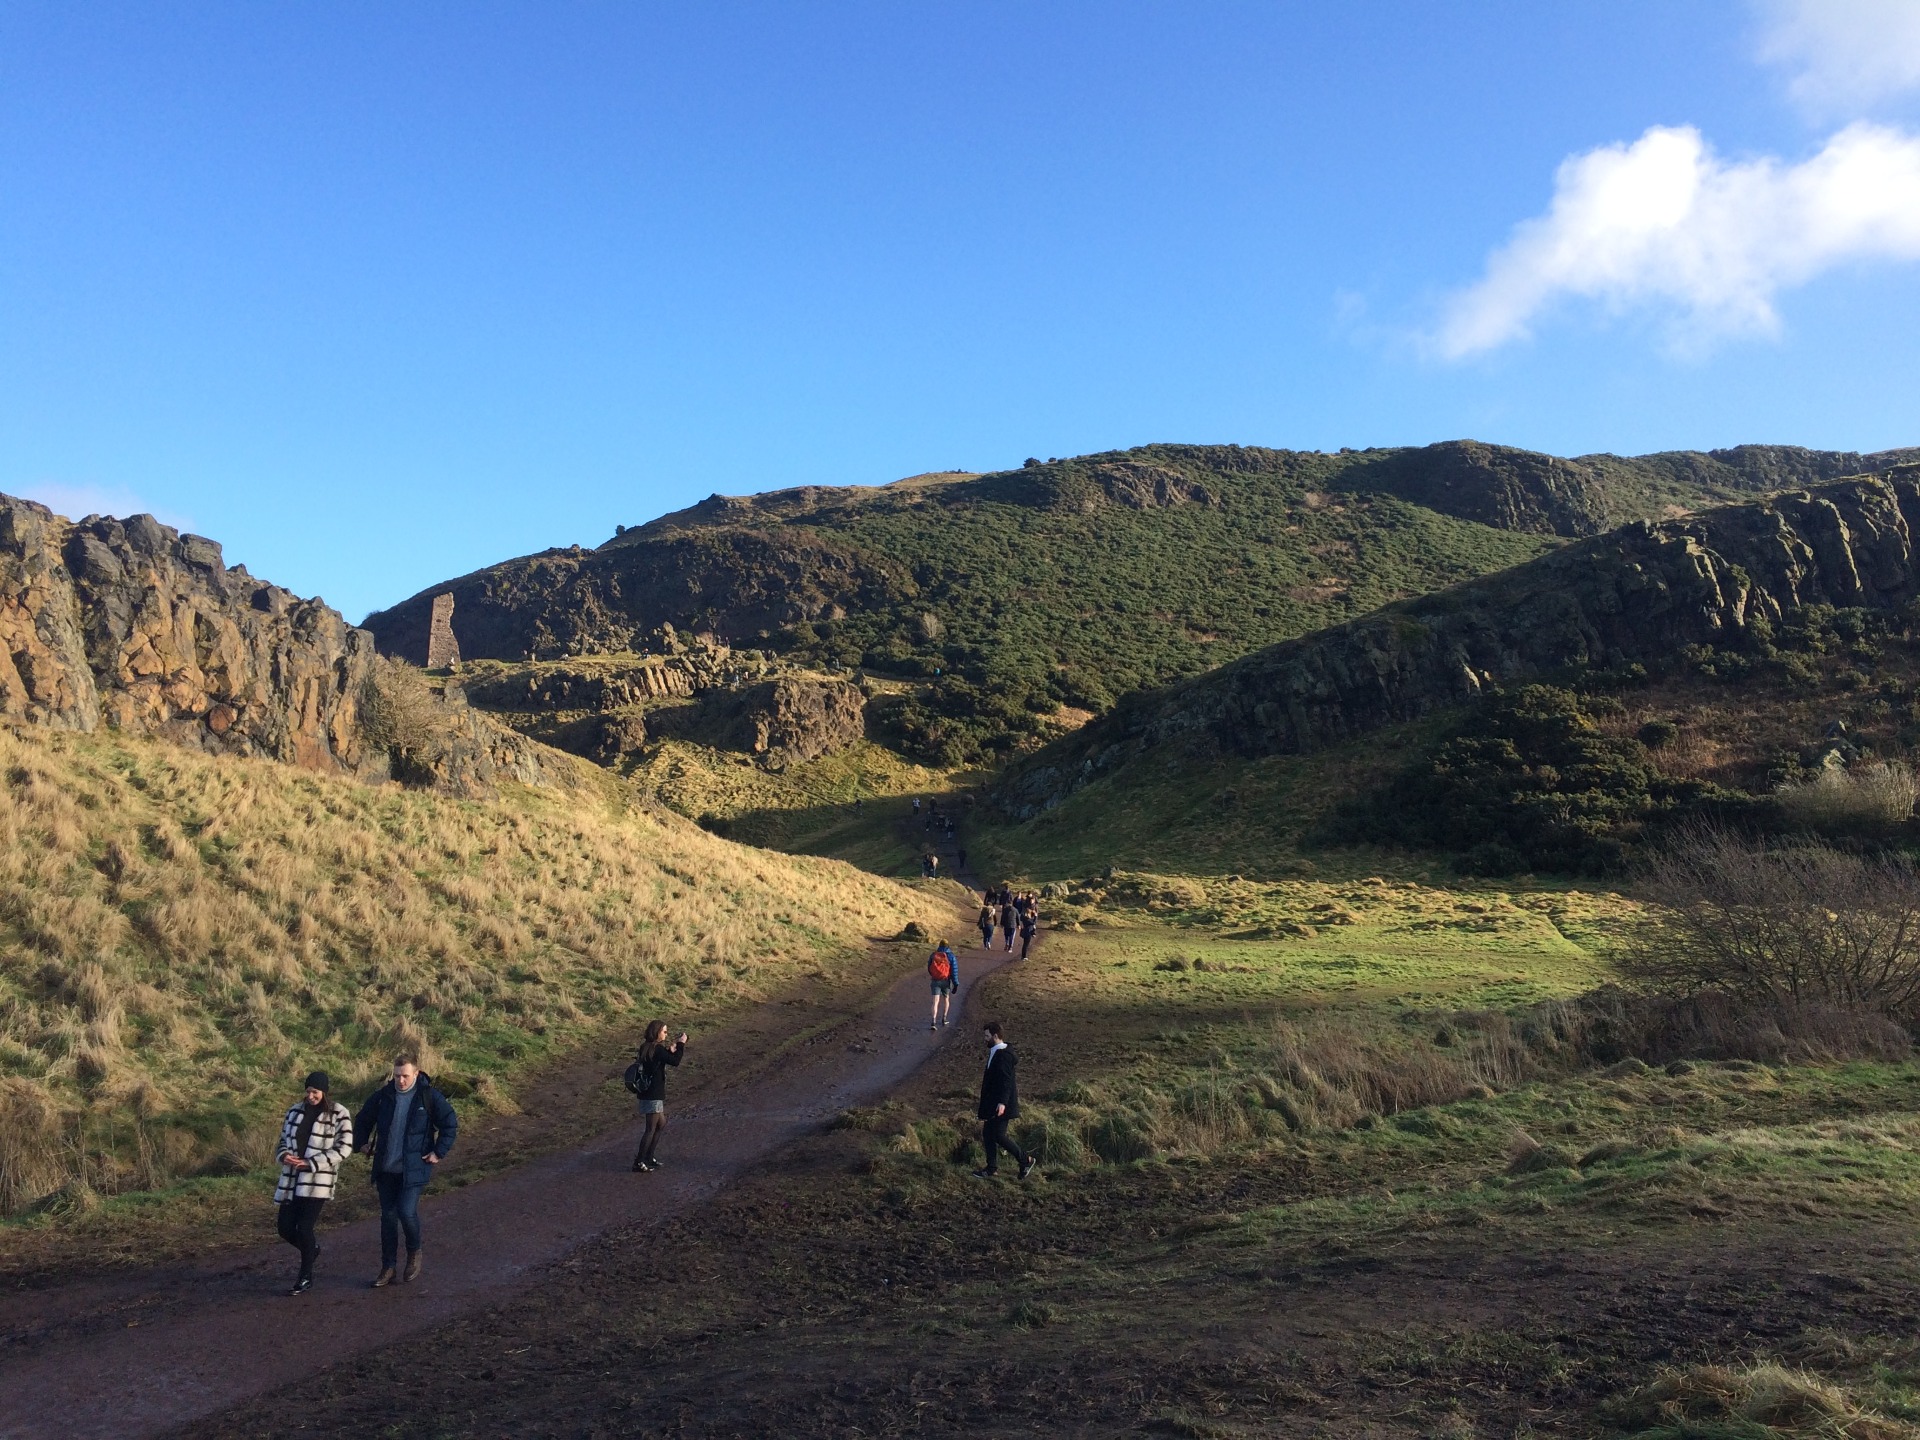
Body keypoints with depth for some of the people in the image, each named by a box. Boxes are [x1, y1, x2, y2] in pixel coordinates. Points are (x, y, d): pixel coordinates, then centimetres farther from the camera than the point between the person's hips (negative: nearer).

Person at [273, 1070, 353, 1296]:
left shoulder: (338, 1114, -6)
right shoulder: (295, 1111, 8)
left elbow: (343, 1148, -10)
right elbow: (283, 1141, 17)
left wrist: (311, 1163, -17)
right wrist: (284, 1155, -8)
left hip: (318, 1180, -5)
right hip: (292, 1179, 5)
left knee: (304, 1227, -9)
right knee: (286, 1228, 4)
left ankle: (306, 1277, 11)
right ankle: (312, 1248, 36)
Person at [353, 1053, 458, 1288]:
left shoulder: (429, 1097, -8)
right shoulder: (382, 1096, 1)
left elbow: (451, 1124, -2)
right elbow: (362, 1120, 20)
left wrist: (439, 1152, -5)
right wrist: (363, 1143, 9)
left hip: (413, 1169, -4)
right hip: (386, 1169, 4)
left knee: (407, 1212, -13)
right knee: (388, 1217, 8)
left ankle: (414, 1253, 15)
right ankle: (388, 1268, 18)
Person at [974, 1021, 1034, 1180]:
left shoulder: (1003, 1055, -20)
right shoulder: (995, 1052, 11)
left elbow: (1006, 1080, -26)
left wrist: (1002, 1102, -31)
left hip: (1000, 1105, -10)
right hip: (993, 1103, 10)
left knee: (999, 1136, -7)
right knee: (988, 1134, 12)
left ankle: (1026, 1160, 5)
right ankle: (992, 1168, 19)